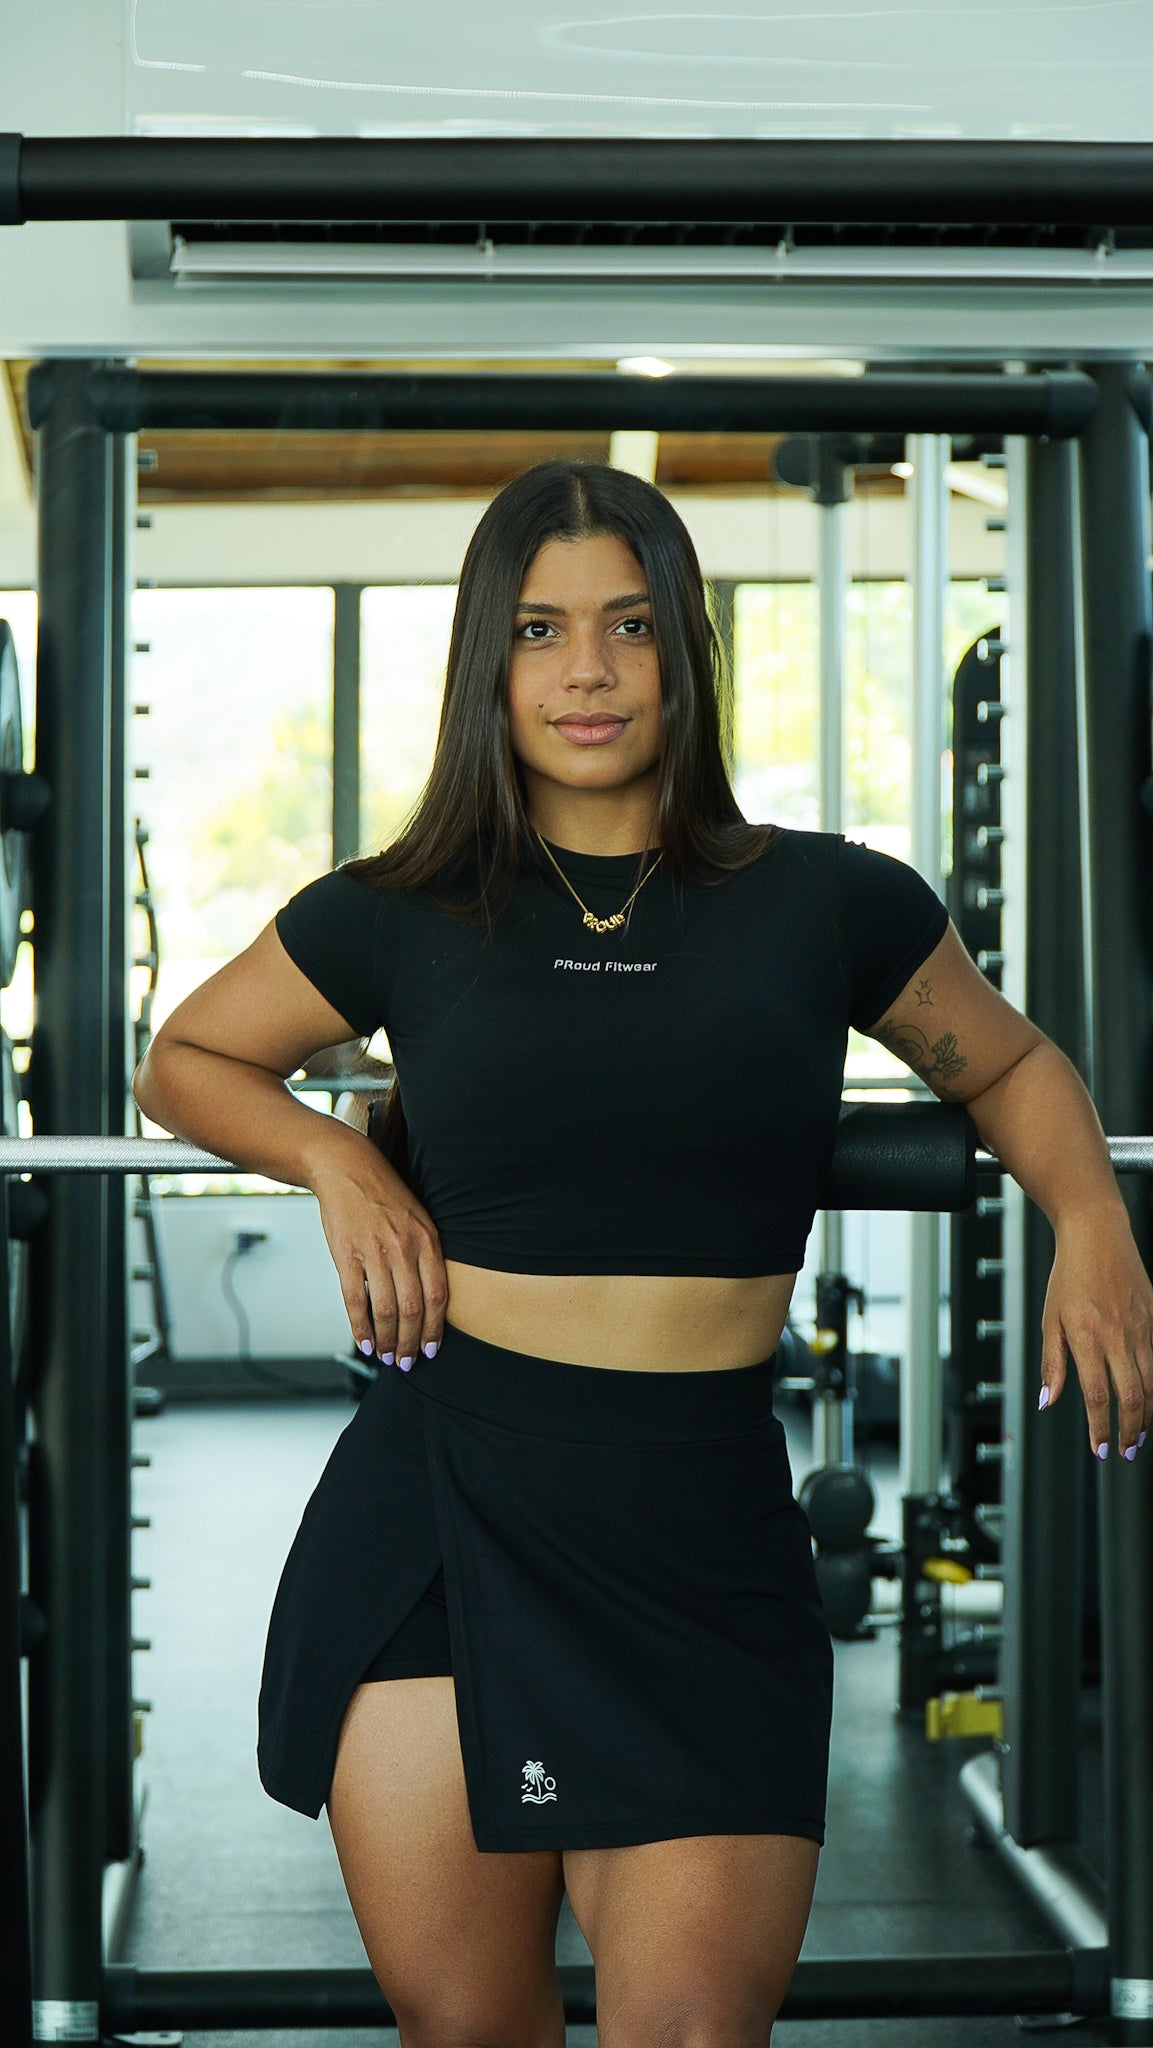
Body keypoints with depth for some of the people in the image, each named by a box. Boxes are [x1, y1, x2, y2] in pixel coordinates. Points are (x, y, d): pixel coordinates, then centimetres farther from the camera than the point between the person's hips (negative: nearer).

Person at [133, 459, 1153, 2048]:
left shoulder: (826, 905, 4)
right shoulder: (401, 917, 5)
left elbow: (1005, 1065, 21)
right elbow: (183, 1061, 20)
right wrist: (337, 1156, 1)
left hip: (706, 1542, 0)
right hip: (438, 1514, 1)